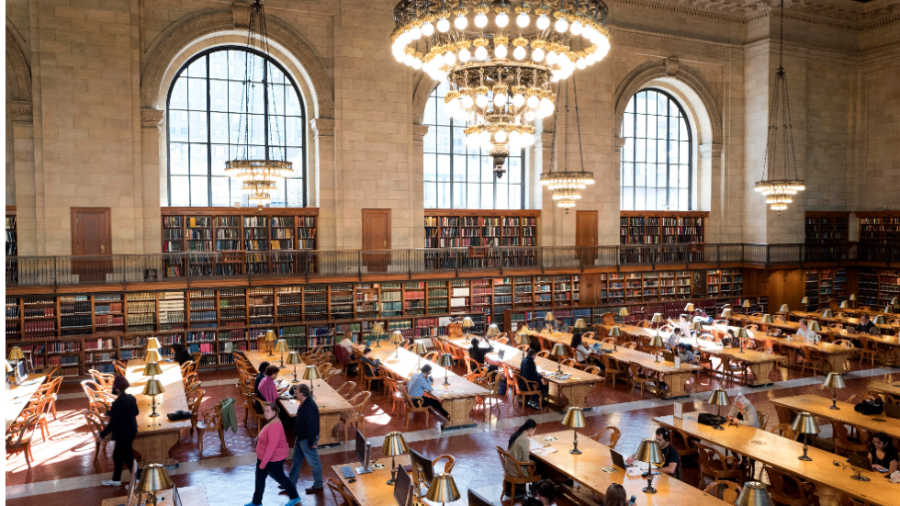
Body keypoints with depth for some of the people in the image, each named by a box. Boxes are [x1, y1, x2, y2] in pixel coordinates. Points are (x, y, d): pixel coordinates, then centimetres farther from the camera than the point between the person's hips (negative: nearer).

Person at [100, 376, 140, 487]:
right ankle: (116, 479, 36)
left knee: (128, 458, 4)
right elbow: (136, 412, 15)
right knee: (117, 455, 23)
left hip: (123, 434, -9)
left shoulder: (118, 402, -26)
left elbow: (113, 422, -23)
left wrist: (102, 436, -12)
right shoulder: (131, 397, 0)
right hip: (132, 431, 9)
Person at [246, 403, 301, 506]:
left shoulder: (274, 426, -31)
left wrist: (263, 463, -27)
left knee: (280, 478, 10)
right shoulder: (271, 422, 1)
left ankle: (295, 497, 29)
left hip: (273, 460, -9)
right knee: (259, 479, 16)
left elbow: (271, 447, -31)